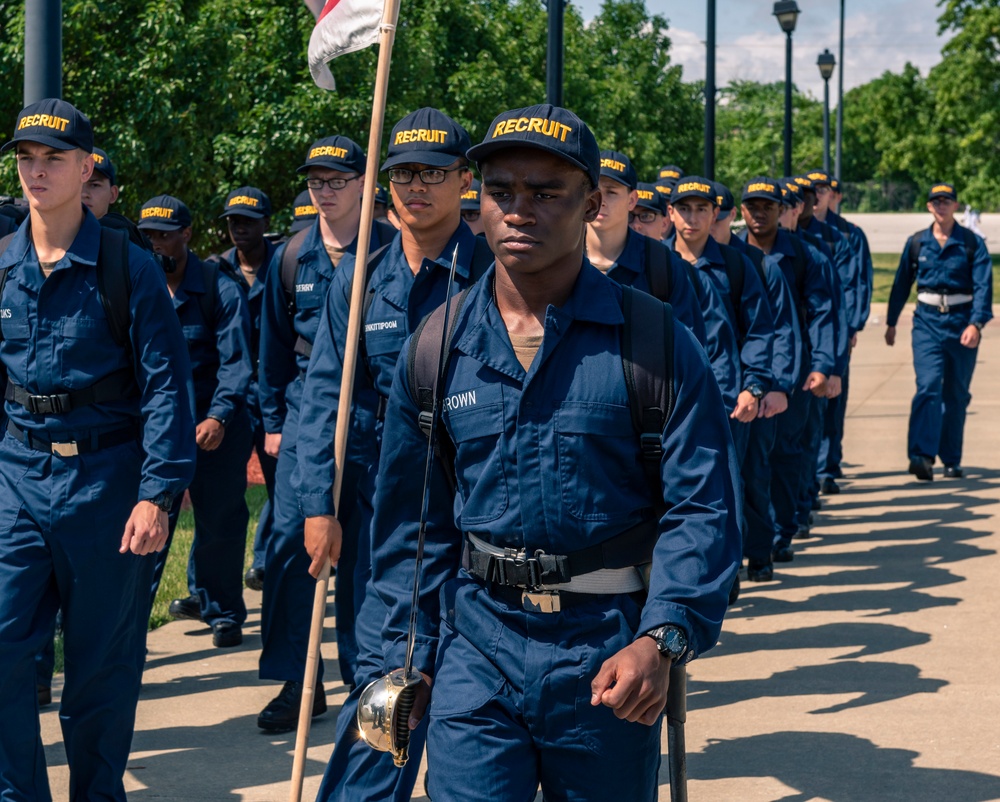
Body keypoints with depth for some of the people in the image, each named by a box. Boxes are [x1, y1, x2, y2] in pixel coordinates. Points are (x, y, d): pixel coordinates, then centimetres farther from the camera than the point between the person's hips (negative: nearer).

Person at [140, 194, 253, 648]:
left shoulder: (219, 289, -5)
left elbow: (234, 361, -9)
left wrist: (218, 416, -21)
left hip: (214, 425, -2)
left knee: (220, 521, 6)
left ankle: (223, 612, 21)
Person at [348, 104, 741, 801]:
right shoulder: (438, 349, 3)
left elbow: (702, 508, -11)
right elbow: (411, 521, 11)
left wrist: (662, 639, -24)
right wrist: (410, 658, 8)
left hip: (608, 661, -1)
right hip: (477, 647, 2)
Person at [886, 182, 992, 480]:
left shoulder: (972, 243, -1)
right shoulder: (917, 243, 5)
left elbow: (983, 286, -9)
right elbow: (901, 284, 15)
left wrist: (976, 324, -22)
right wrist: (891, 322, 20)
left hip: (961, 322, 0)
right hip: (927, 321, 0)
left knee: (957, 394, 8)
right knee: (928, 386, -17)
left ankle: (951, 460, 19)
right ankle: (922, 456, -28)